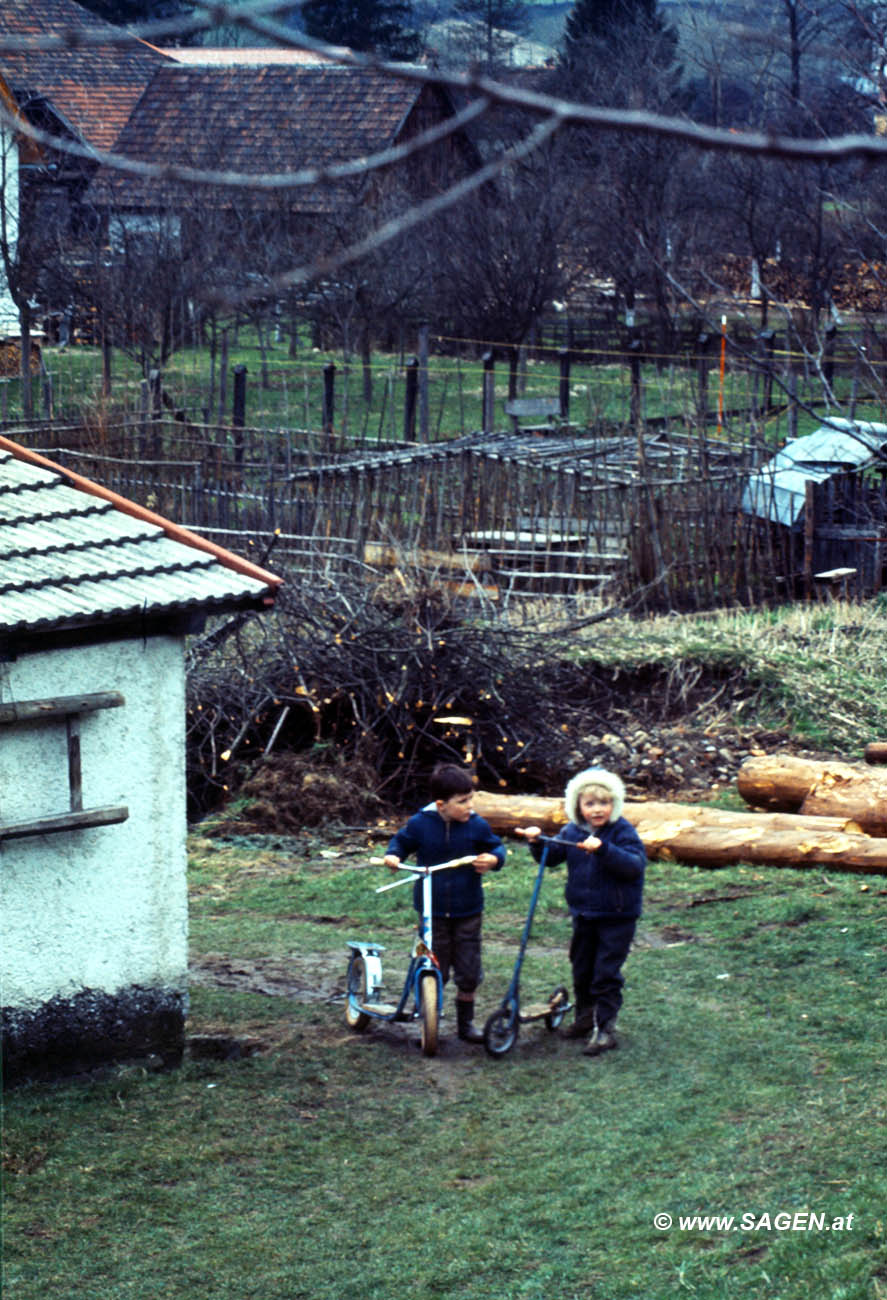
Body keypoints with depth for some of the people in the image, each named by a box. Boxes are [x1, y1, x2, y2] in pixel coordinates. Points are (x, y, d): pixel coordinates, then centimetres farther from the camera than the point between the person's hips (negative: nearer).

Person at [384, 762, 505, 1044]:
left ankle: (466, 1022, 24)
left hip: (468, 911, 1)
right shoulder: (420, 824, -9)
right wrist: (393, 855, -10)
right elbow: (402, 841, 10)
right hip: (433, 910, -1)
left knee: (468, 973, 5)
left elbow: (497, 846, 9)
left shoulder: (476, 826, -6)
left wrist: (493, 858, -13)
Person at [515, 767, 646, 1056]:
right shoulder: (572, 832, 2)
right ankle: (585, 1018, 35)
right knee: (582, 969, 18)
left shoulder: (623, 832, -14)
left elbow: (635, 865, -26)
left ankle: (605, 1029, 2)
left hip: (617, 916, -6)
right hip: (583, 914, 6)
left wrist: (603, 849, -39)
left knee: (606, 972, -5)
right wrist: (537, 842, -12)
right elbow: (551, 856, 9)